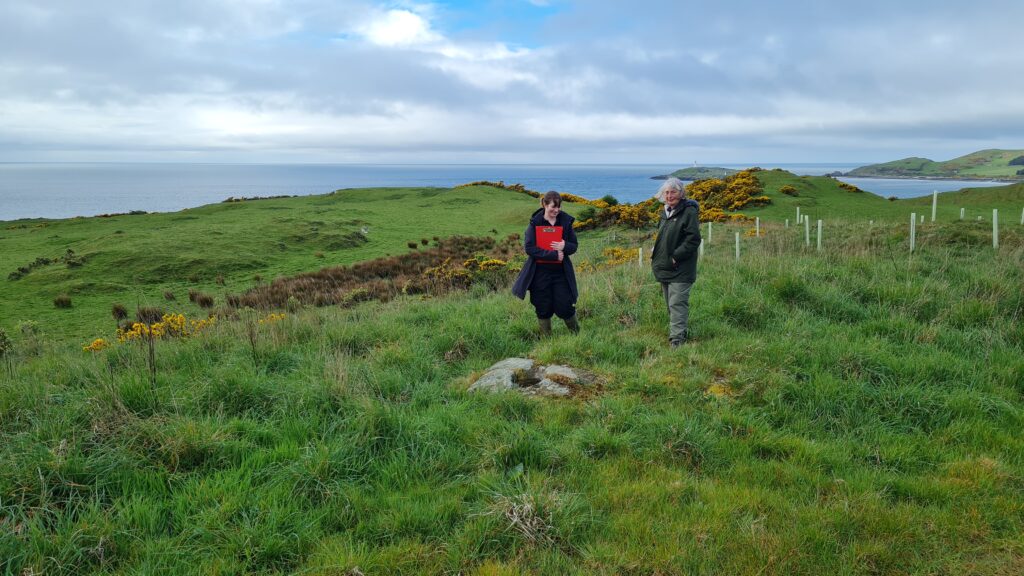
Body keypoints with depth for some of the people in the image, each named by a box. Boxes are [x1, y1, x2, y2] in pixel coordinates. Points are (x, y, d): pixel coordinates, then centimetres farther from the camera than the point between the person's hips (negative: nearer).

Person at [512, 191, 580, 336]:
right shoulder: (535, 223, -4)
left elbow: (574, 246, 6)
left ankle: (577, 335, 24)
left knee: (564, 306, 1)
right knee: (543, 308, 8)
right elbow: (529, 248, -11)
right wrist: (553, 255, -17)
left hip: (560, 271, 1)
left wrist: (564, 246, -19)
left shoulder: (566, 222, 1)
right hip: (540, 272, -1)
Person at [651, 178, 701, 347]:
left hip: (680, 270, -9)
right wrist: (656, 254, 11)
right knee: (670, 304, 15)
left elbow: (694, 239, -18)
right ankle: (681, 332, 28)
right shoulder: (666, 212, 14)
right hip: (665, 268, 9)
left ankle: (677, 339, -12)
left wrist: (676, 257, -19)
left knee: (677, 304, -12)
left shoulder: (689, 212, -12)